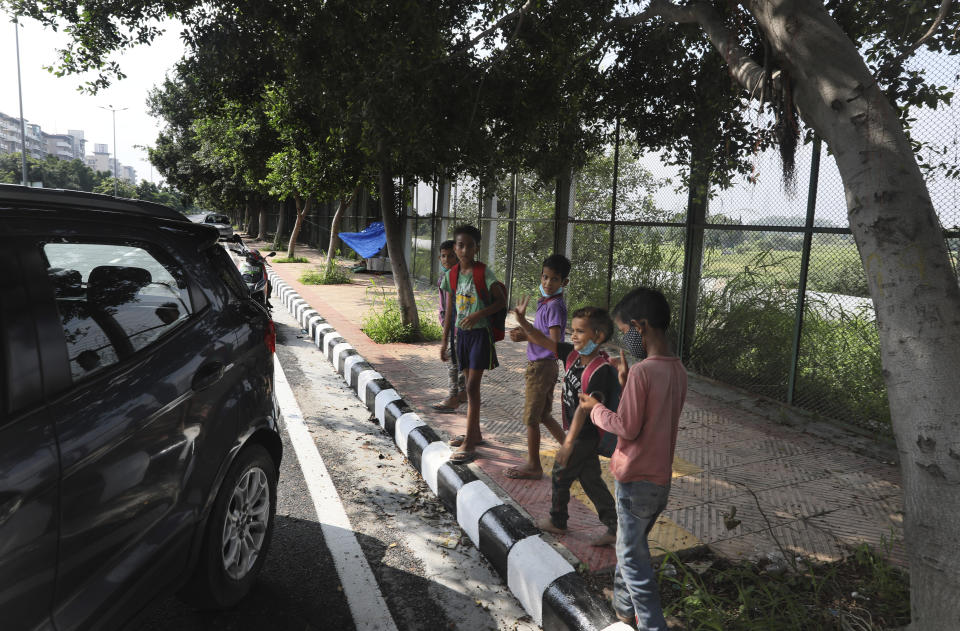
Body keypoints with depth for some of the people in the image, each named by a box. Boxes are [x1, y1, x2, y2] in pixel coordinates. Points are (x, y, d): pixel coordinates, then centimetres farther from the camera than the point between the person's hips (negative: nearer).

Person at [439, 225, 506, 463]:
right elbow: (450, 310, 10)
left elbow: (501, 301, -10)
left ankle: (469, 445, -4)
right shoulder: (451, 275, 5)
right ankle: (475, 433, 29)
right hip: (462, 333, 6)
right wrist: (445, 341, 11)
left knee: (472, 386, -8)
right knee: (470, 384, 15)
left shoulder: (484, 273, -11)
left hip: (480, 333, -6)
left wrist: (478, 314, -23)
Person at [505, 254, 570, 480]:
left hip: (541, 366, -10)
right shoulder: (547, 303, 12)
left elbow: (554, 341, -25)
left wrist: (526, 337, -20)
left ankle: (533, 465, 15)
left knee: (531, 418, 2)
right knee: (544, 416, 19)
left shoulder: (554, 305, -18)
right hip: (544, 366, 10)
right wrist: (526, 330, 4)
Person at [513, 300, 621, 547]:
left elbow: (584, 408, -29)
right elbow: (542, 341, 0)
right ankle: (614, 528, 25)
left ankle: (557, 521, 32)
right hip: (579, 431, 8)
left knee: (560, 475, 9)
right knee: (590, 478, 16)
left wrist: (569, 443, -28)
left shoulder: (600, 370, -28)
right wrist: (522, 321, -15)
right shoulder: (573, 354, -4)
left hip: (586, 434, -8)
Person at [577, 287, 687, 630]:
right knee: (631, 547, 24)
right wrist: (627, 383, 6)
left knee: (633, 558, 6)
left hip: (637, 481, -9)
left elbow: (627, 428, -20)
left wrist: (595, 409, -5)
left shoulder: (642, 371, -23)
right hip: (661, 479, 9)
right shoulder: (678, 369, 3)